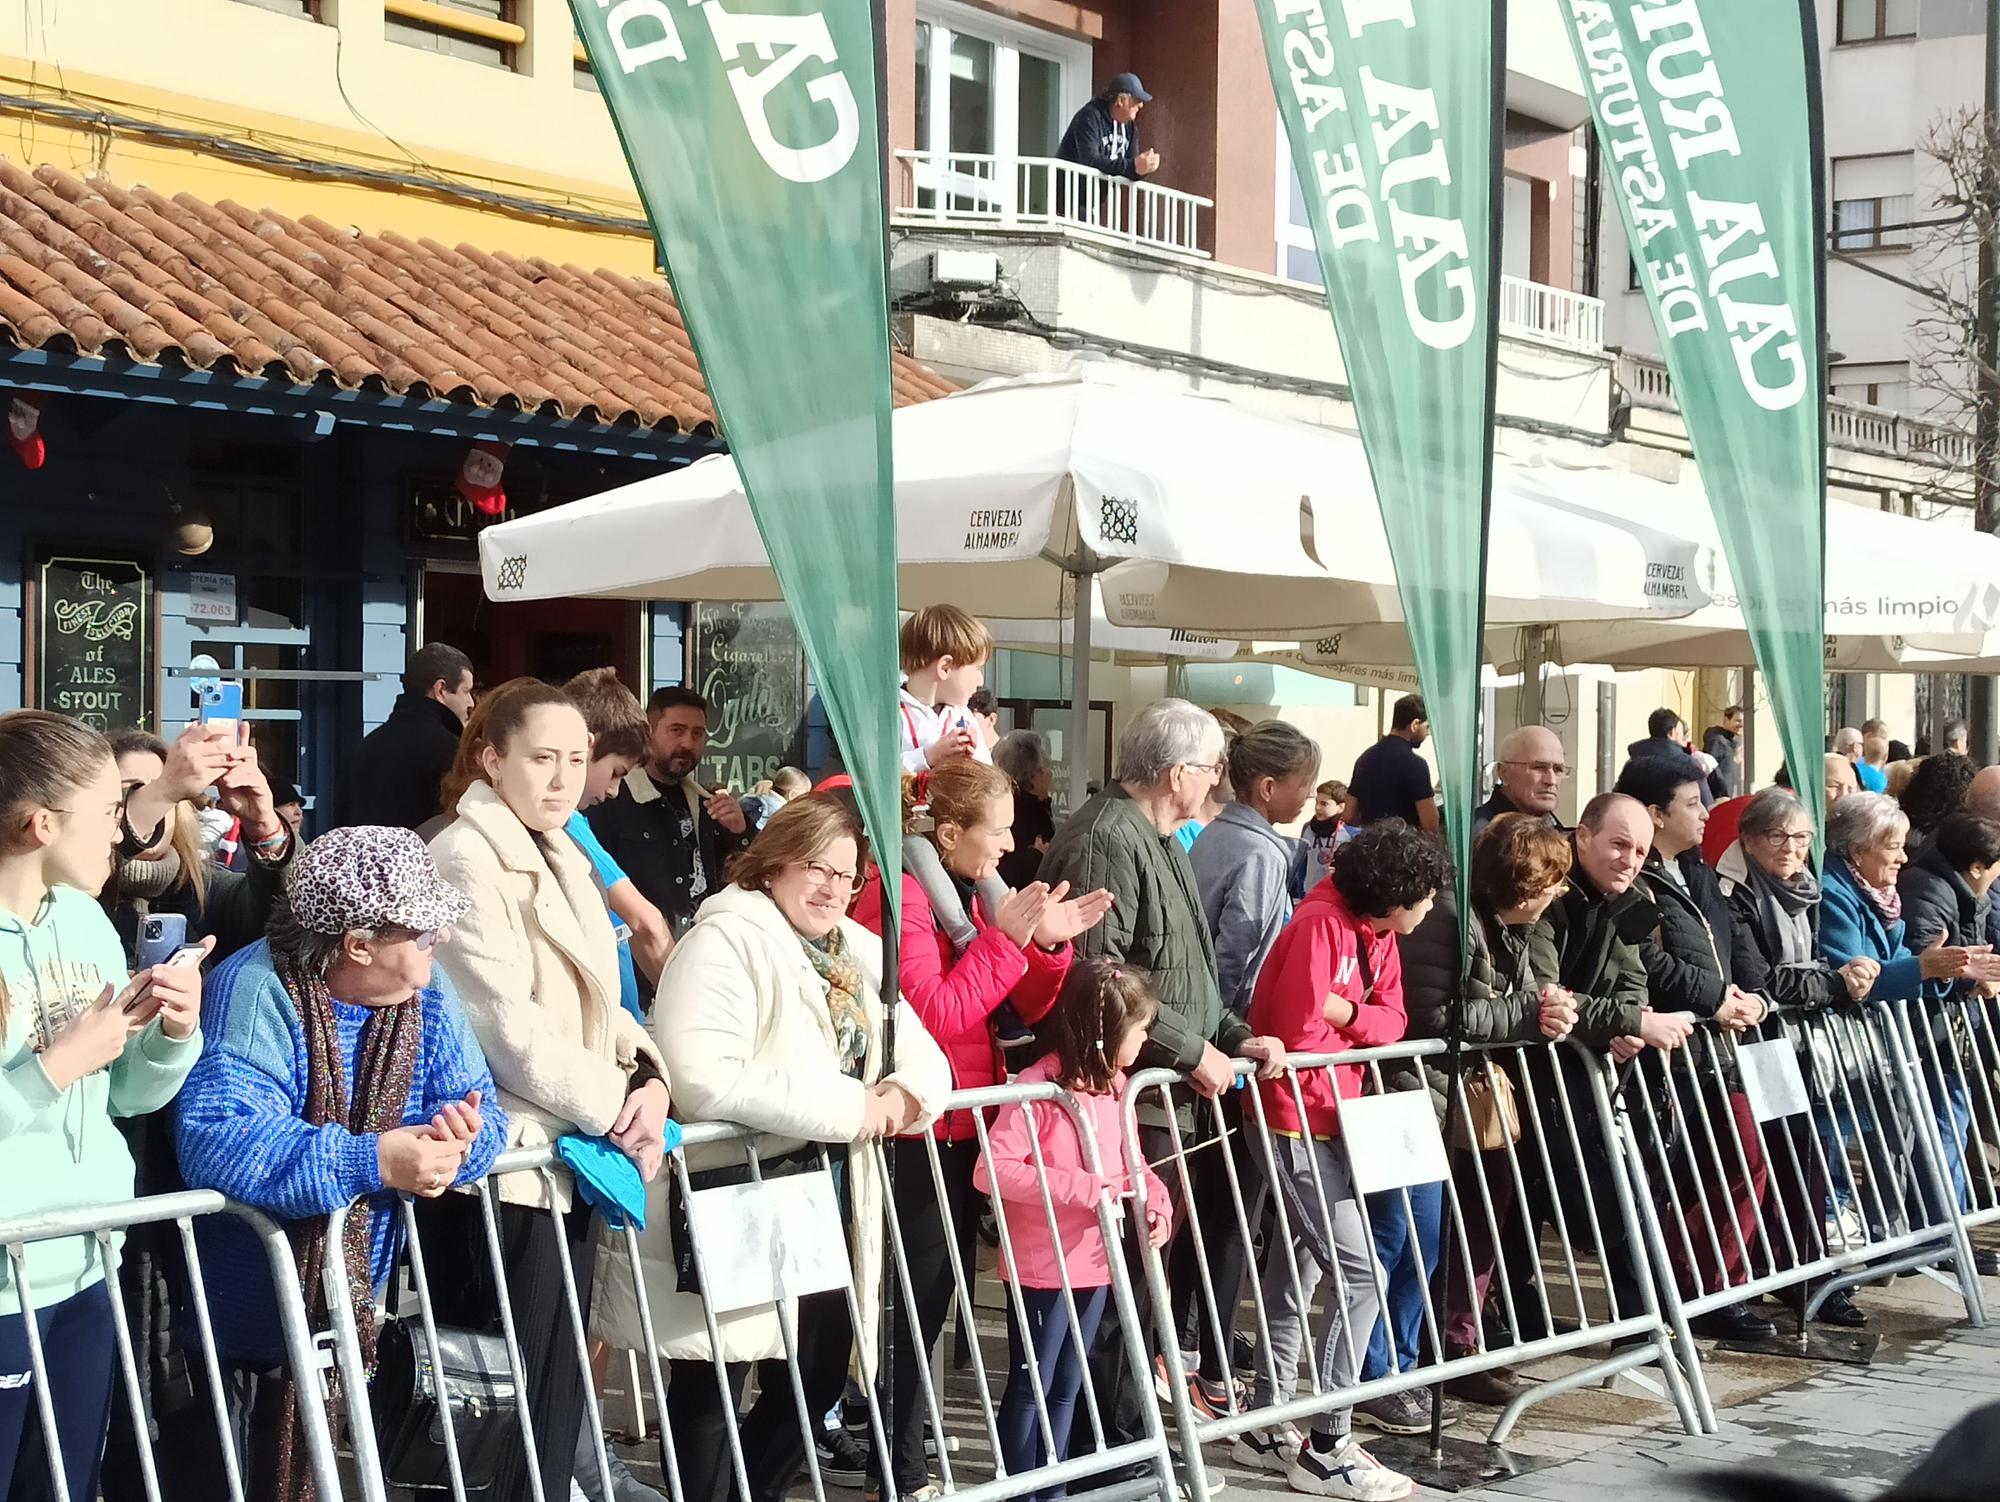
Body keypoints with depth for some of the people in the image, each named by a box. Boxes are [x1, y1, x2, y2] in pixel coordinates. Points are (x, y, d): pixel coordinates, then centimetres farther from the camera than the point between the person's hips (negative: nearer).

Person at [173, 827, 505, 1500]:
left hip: (353, 1315, 6)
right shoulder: (257, 993, -23)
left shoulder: (425, 993, -2)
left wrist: (460, 1136, -26)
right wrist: (373, 1161, -40)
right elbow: (215, 1139, -36)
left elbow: (479, 1108, -1)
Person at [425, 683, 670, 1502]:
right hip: (502, 1168, -9)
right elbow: (508, 1027, -19)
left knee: (555, 1401, 12)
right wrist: (615, 1104, -14)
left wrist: (647, 1076, -2)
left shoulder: (561, 858, 15)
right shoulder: (467, 861, -12)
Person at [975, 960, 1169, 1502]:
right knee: (1031, 1388, 4)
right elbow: (992, 1169, -28)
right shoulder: (1038, 1086, -21)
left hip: (1094, 1261, 8)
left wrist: (1155, 1199, -1)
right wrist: (1080, 1189, -28)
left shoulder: (1113, 1084, 6)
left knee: (1066, 1387, 17)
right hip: (1042, 1268, -8)